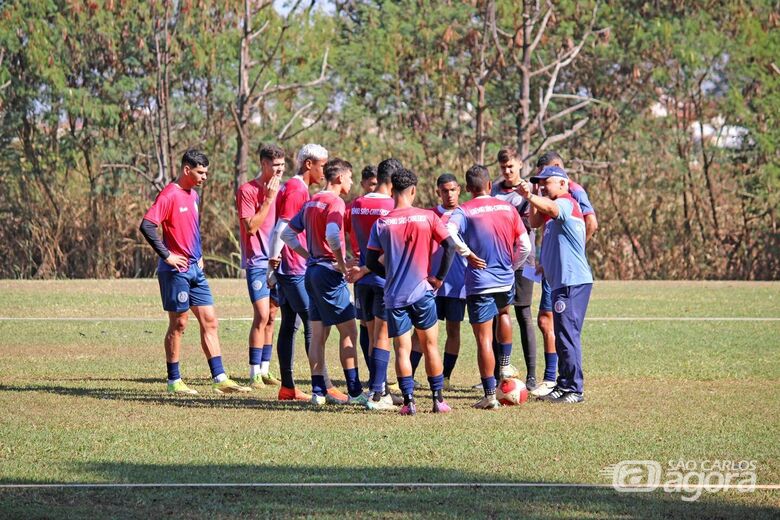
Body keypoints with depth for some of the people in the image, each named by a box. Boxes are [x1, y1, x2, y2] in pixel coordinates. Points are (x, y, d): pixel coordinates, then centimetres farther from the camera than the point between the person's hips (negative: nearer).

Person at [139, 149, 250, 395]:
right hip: (176, 271, -8)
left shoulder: (194, 196, 14)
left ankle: (220, 379, 5)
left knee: (210, 322, 5)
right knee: (178, 324, -1)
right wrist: (166, 255, -20)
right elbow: (147, 226, -22)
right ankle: (174, 381, 8)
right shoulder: (170, 195, -13)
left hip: (195, 270, 8)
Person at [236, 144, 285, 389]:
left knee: (270, 317, 9)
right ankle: (254, 374, -11)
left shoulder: (278, 189, 12)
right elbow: (251, 226, -15)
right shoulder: (247, 190, -8)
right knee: (261, 316, -13)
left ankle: (265, 370, 14)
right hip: (257, 261, -7)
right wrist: (269, 199, -17)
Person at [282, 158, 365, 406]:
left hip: (313, 271, 8)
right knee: (348, 330, -3)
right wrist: (342, 264, -16)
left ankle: (318, 391, 8)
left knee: (318, 334, 9)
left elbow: (287, 233, 17)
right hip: (329, 272, -8)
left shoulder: (311, 202, 14)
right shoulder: (335, 202, -12)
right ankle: (354, 392, -4)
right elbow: (332, 236, -28)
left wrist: (309, 256, 14)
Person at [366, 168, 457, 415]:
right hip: (422, 292, 0)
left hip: (394, 295, 0)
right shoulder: (428, 217, -3)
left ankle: (409, 401, -4)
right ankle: (438, 399, 12)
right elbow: (450, 246, -7)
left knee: (402, 349, 4)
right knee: (430, 346, 11)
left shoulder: (381, 224, -2)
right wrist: (440, 277, 1)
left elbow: (371, 261, -1)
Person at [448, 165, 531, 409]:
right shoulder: (507, 208, 3)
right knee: (503, 313, 36)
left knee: (484, 340, 0)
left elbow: (449, 232, -28)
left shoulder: (464, 211, -7)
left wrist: (468, 254, -15)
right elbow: (525, 246, 3)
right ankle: (504, 366, 33)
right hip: (506, 280, 4)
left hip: (479, 282, -4)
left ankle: (490, 395, -1)